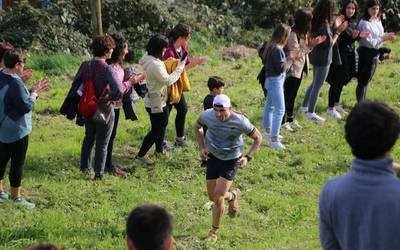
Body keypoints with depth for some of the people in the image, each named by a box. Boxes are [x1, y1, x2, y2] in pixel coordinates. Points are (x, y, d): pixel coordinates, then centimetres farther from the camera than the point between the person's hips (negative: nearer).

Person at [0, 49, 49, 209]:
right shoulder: (15, 84, -26)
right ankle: (16, 197, 12)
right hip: (16, 131, -9)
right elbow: (26, 106, -22)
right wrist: (35, 93, -8)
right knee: (17, 163, 3)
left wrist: (33, 90, 8)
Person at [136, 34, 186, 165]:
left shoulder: (149, 58, 0)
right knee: (156, 130, 1)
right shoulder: (155, 64, -30)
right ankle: (141, 155, 10)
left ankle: (159, 149, 43)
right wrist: (180, 68, -19)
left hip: (160, 100, 10)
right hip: (155, 102, -10)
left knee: (163, 124, 26)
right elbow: (168, 80, -29)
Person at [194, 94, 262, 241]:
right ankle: (233, 196, 45)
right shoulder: (207, 116, -18)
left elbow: (258, 138, -9)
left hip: (231, 159, -4)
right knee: (212, 197, 10)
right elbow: (198, 127, 7)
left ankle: (214, 231, 12)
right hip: (212, 156, 4)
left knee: (218, 197, -12)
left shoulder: (240, 122, -26)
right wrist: (201, 147, -5)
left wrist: (248, 157, -19)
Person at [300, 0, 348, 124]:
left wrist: (334, 27, 8)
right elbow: (330, 44, -17)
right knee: (318, 86, 2)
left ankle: (304, 107, 31)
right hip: (323, 59, -9)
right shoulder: (325, 25, -24)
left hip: (316, 57, 9)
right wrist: (338, 31, -12)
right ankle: (311, 113, 10)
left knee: (315, 83, 23)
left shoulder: (316, 22, 1)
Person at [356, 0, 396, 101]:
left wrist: (386, 35, -4)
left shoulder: (377, 21, 9)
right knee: (363, 81, -2)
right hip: (366, 54, -9)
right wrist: (384, 38, -23)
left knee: (366, 81, 16)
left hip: (375, 54, 9)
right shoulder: (364, 23, -18)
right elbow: (370, 42, -21)